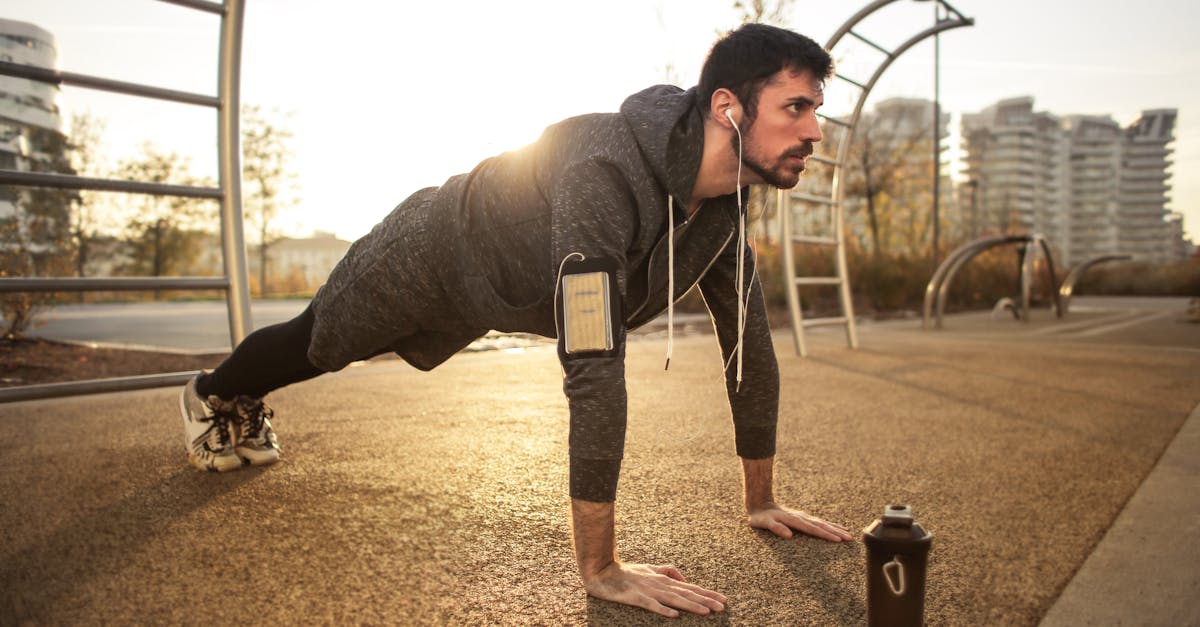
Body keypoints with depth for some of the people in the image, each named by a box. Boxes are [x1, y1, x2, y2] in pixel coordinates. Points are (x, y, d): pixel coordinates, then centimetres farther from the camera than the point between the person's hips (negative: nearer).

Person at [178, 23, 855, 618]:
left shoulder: (726, 204, -20)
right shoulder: (608, 173, -46)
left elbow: (749, 342, -12)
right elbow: (594, 368, -51)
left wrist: (762, 500, -8)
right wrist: (601, 569, -47)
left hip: (494, 292, 6)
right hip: (431, 254, -6)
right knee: (316, 343, 22)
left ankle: (246, 412, 61)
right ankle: (214, 397, 57)